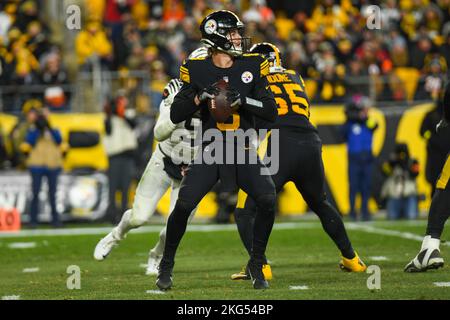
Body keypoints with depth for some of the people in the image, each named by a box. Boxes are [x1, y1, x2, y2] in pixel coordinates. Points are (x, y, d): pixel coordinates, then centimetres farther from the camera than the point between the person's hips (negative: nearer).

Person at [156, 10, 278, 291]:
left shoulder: (252, 67, 2)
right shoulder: (197, 70, -2)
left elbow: (271, 112, -3)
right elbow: (176, 115, -3)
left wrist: (242, 99, -17)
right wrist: (201, 96, -19)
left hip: (244, 153, 1)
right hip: (210, 152, -1)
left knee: (268, 201, -19)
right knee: (183, 205, -16)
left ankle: (257, 265, 2)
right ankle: (167, 265, 7)